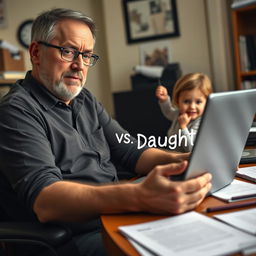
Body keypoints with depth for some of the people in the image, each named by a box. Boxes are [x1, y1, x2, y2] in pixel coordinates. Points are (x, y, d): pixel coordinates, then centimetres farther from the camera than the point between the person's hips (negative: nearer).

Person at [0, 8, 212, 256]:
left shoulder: (86, 101, 14)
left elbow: (130, 151, 11)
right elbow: (43, 200, -26)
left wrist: (178, 160, -10)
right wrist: (139, 196, -41)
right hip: (79, 235, -7)